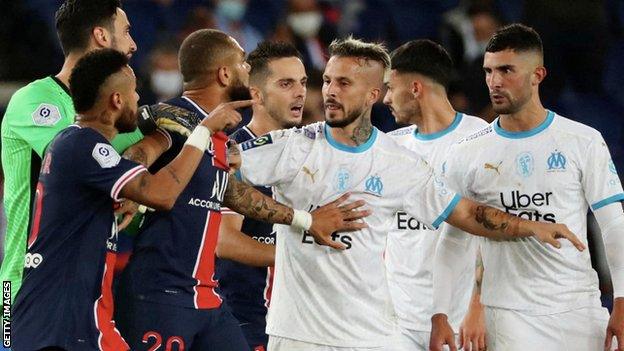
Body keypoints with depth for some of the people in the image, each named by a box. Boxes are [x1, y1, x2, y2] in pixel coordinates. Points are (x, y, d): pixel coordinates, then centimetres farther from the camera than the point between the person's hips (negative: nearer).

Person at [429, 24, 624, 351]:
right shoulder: (467, 153, 4)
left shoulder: (584, 142, 2)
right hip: (509, 315, 0)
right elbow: (450, 242, 8)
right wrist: (439, 317, 0)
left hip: (580, 311, 0)